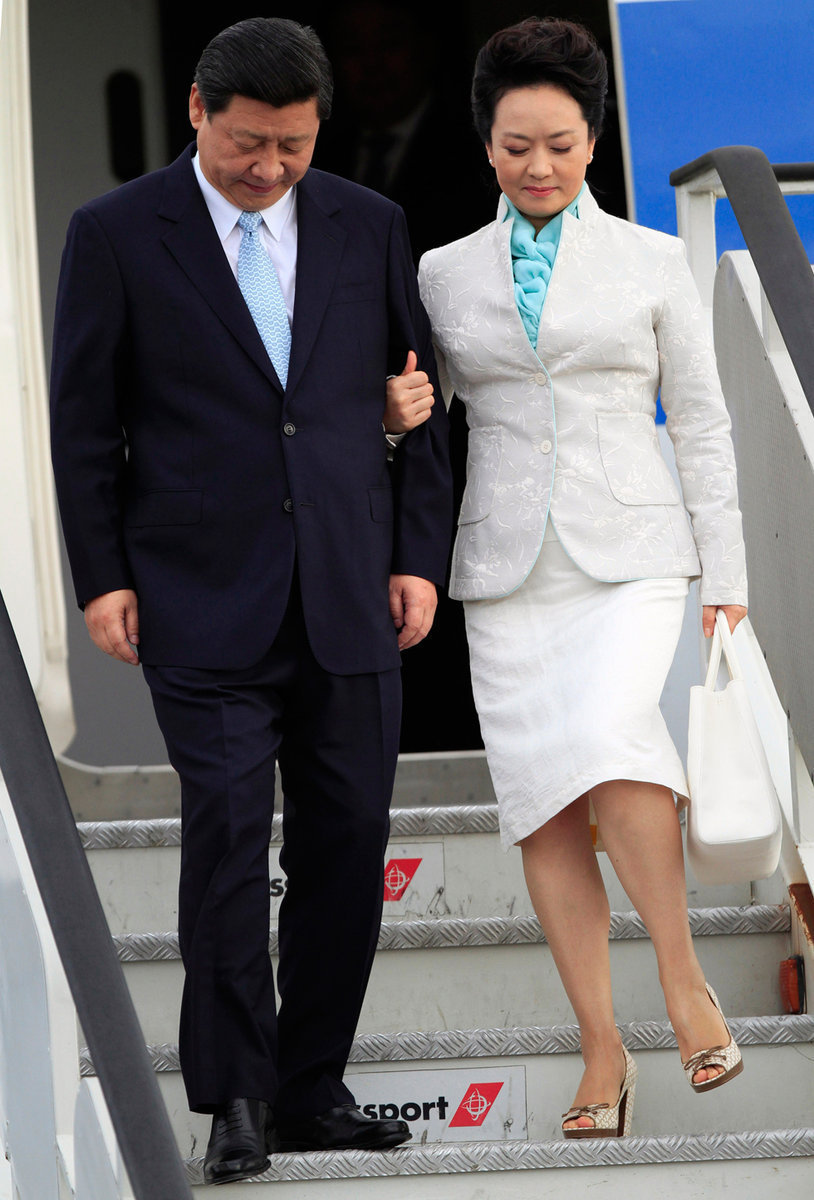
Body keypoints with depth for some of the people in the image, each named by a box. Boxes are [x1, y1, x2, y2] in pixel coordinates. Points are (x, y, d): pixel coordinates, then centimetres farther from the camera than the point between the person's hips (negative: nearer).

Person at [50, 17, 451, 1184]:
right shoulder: (117, 234, 0)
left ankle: (312, 1089, 14)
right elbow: (84, 420, 2)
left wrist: (419, 557, 5)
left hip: (349, 599, 3)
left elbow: (418, 398, 12)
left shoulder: (369, 226, 8)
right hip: (204, 601, -3)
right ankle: (237, 1100, -1)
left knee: (347, 843, 4)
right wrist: (102, 577, -3)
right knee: (228, 834, -9)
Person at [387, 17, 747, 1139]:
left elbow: (701, 424, 6)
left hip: (630, 554, -2)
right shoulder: (445, 273, 9)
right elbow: (413, 405, 15)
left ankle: (683, 975, -8)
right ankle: (603, 1053, 4)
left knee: (610, 750, -26)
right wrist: (396, 409, -9)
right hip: (508, 569, 3)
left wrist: (727, 570, 1)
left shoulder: (653, 262, 4)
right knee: (543, 798, -3)